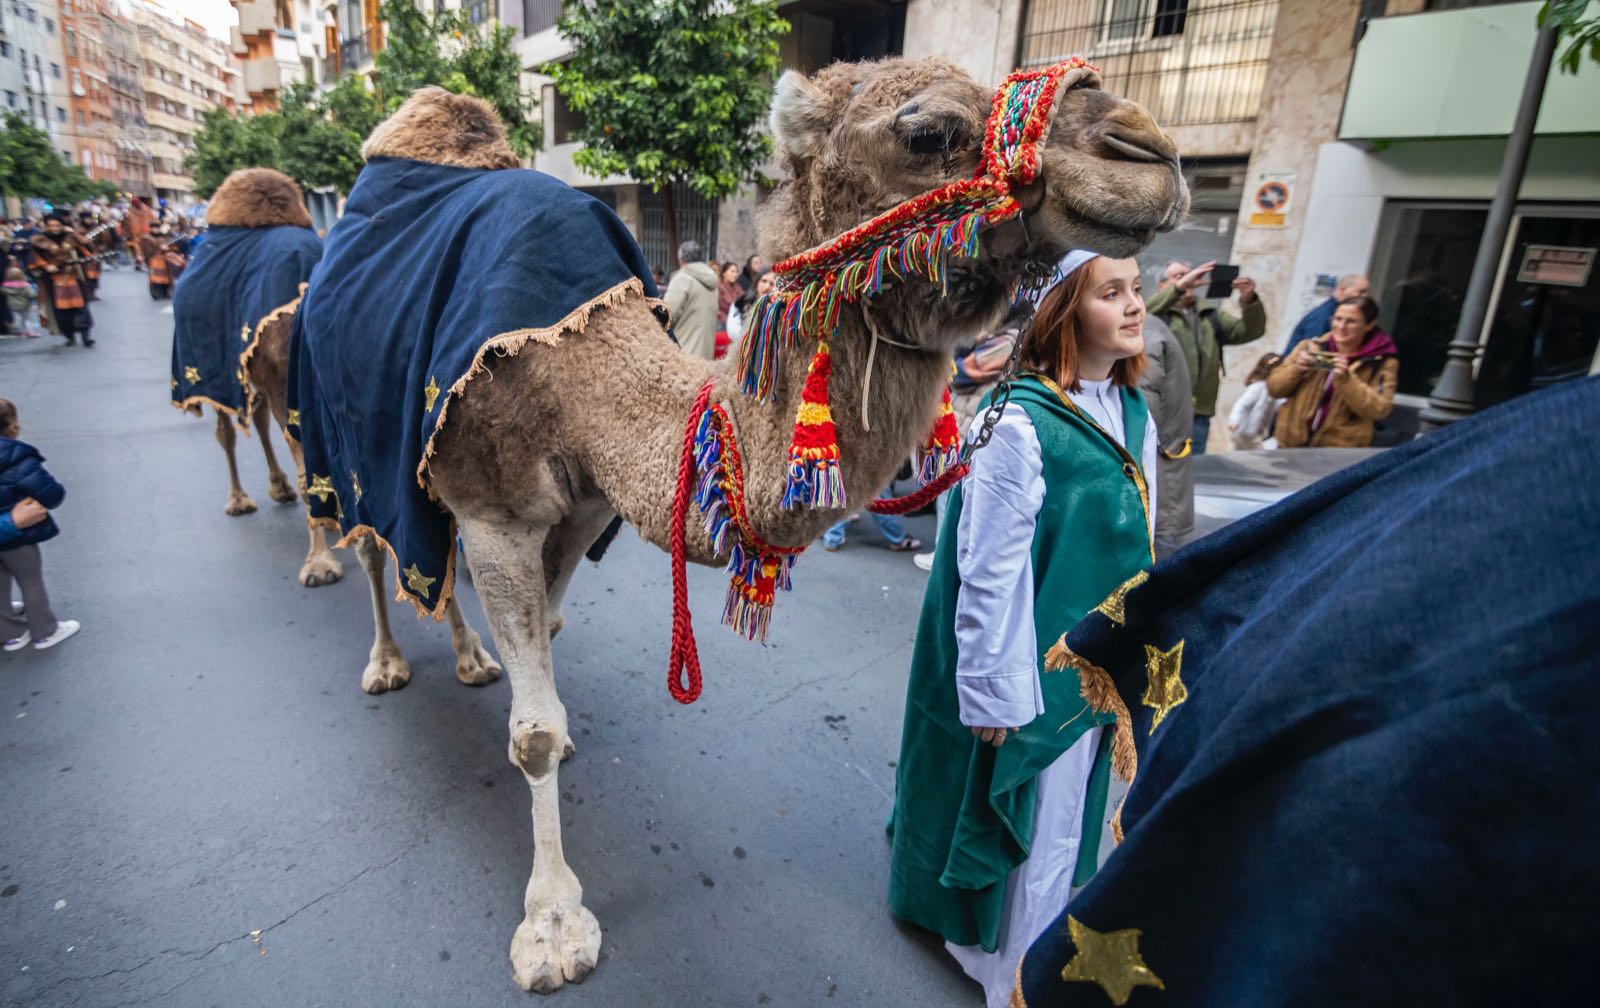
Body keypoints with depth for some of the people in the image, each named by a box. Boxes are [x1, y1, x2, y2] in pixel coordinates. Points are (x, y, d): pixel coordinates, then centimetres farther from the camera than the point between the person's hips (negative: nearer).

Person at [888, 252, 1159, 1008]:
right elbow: (992, 569, -19)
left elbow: (1137, 543, 8)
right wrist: (994, 688, -14)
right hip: (1036, 664, -7)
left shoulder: (1135, 416, 2)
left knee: (1065, 817, 22)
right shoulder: (1020, 424, -21)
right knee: (1026, 820, 11)